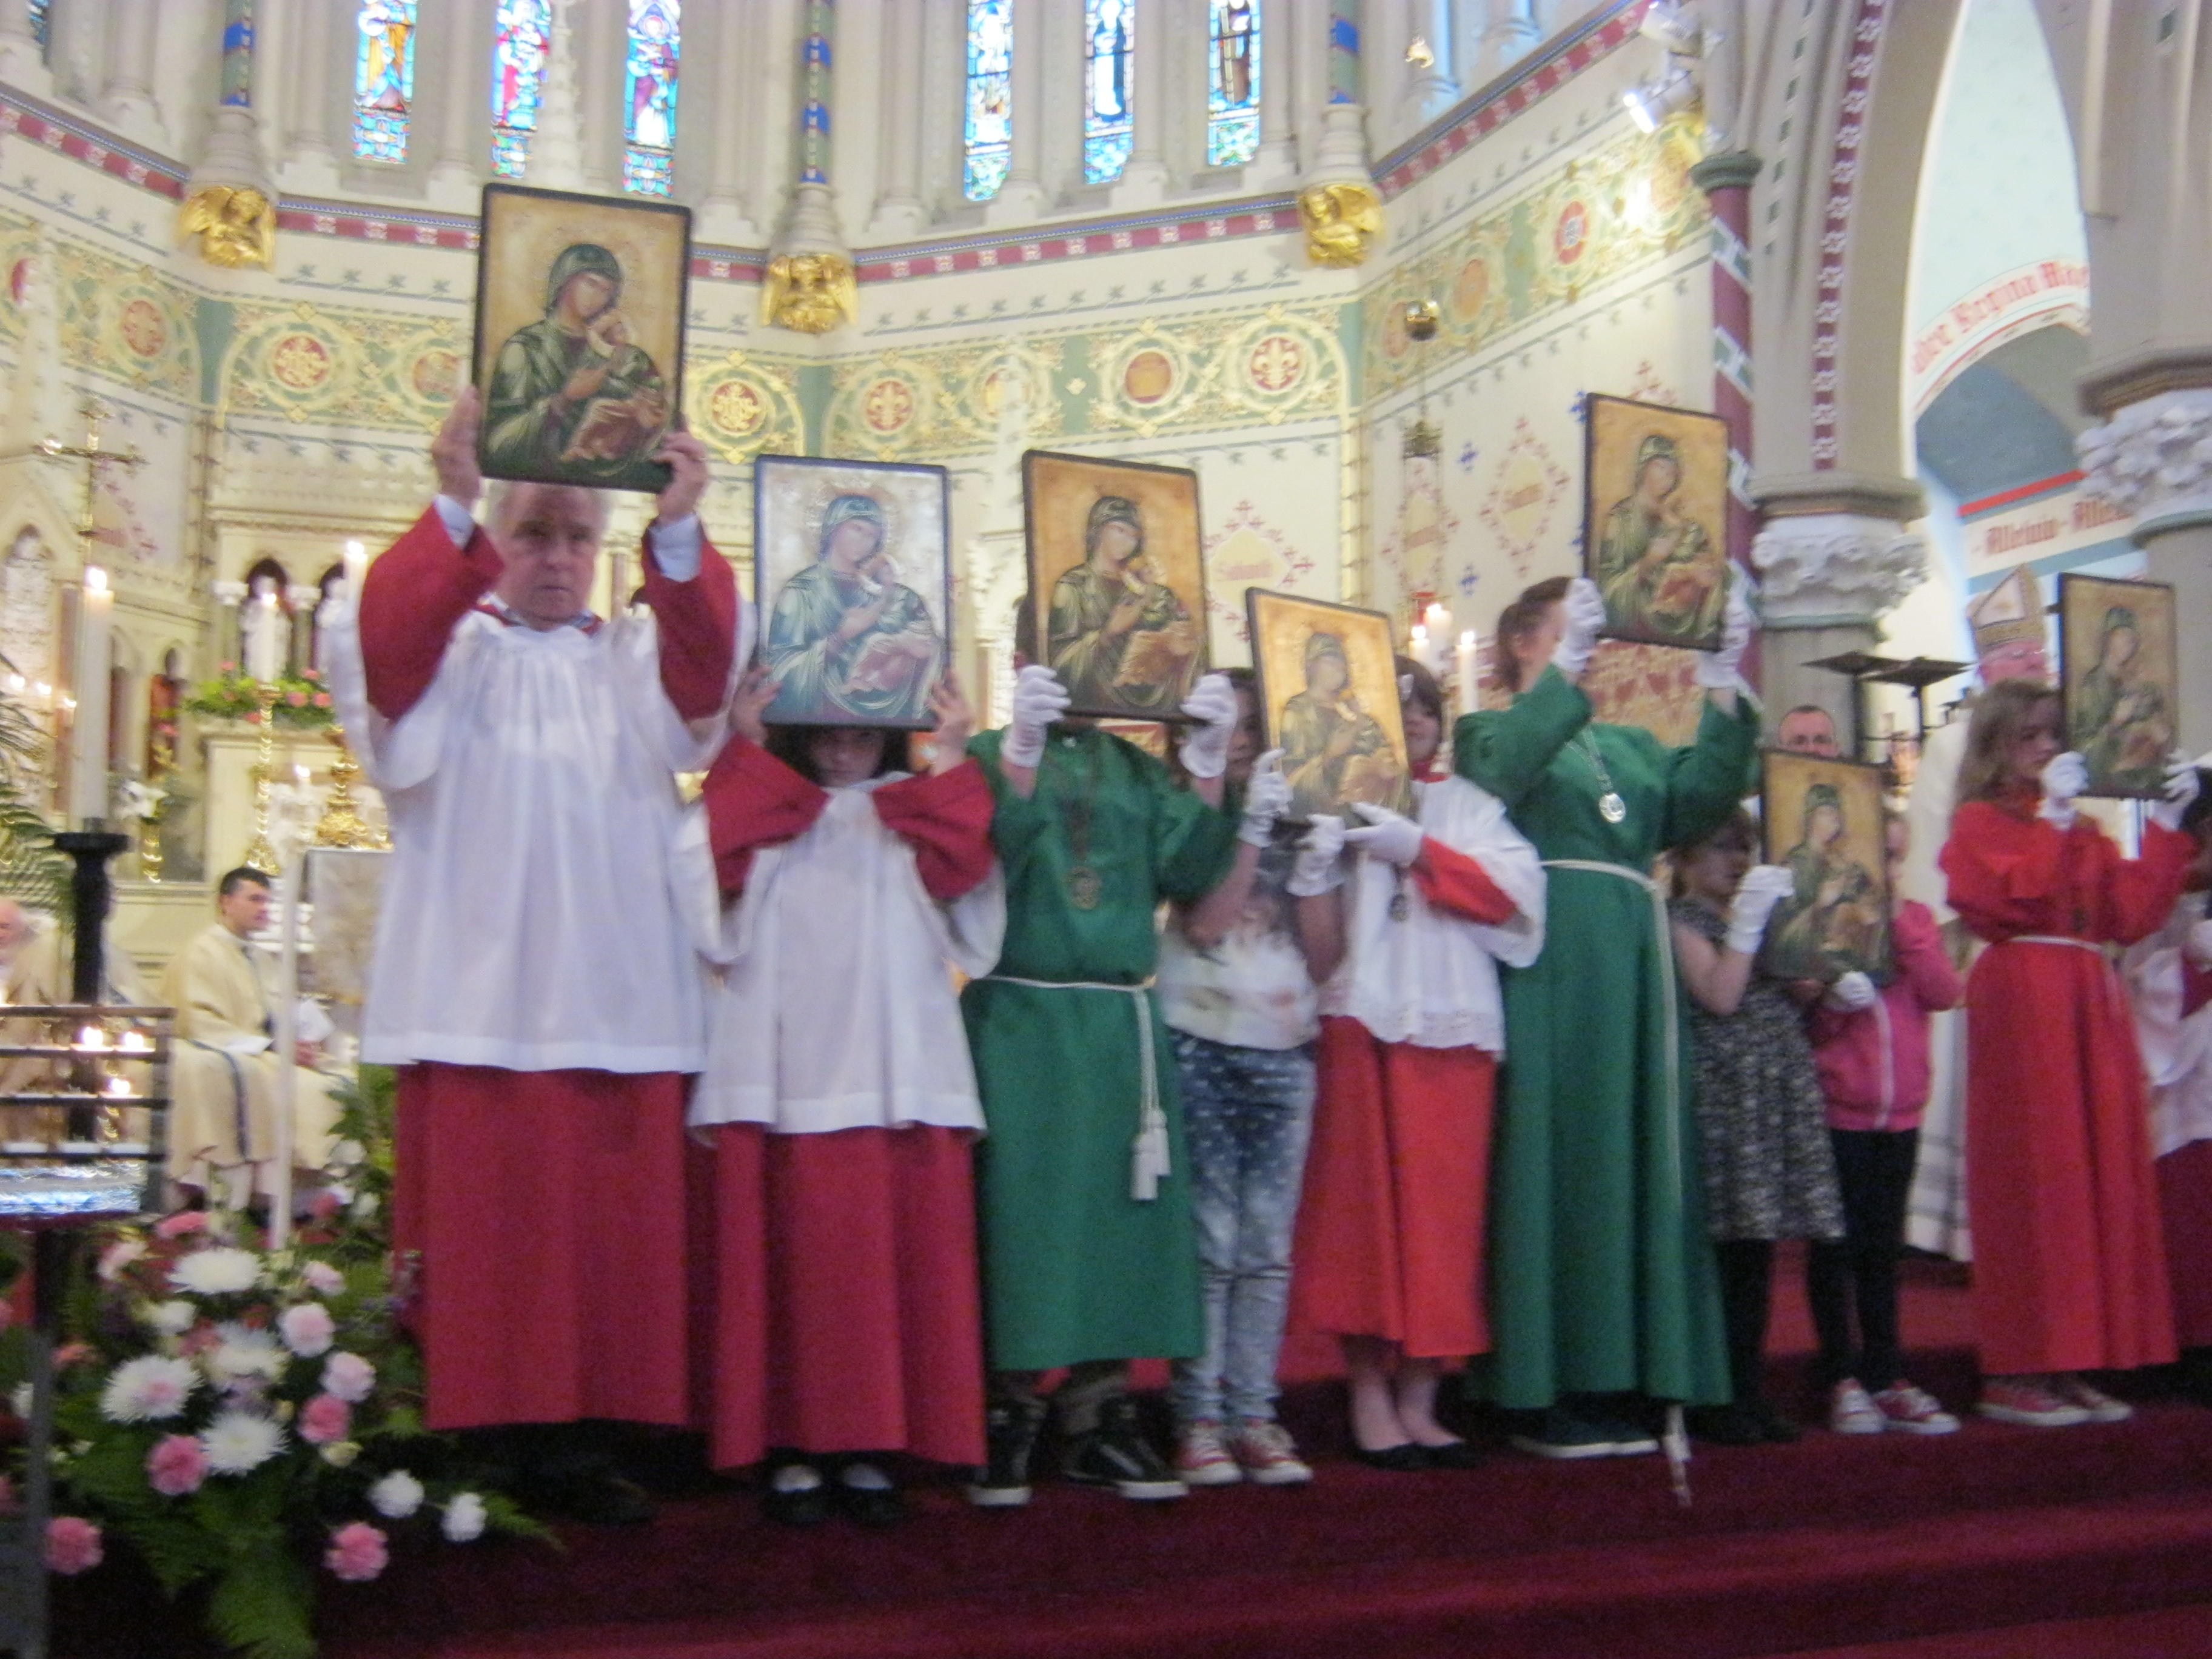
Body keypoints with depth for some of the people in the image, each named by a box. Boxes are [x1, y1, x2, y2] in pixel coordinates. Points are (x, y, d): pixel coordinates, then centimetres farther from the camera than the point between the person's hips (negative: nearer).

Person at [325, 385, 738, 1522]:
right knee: (480, 1223, -4)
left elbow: (708, 665, -6)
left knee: (611, 1225, 1)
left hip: (615, 996, 2)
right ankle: (472, 1438, 3)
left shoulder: (636, 660, 16)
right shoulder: (448, 651, 11)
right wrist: (451, 509, -28)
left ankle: (576, 1438, 9)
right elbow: (383, 639, -13)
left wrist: (678, 534, -25)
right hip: (476, 994, -2)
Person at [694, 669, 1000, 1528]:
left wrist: (950, 758, -8)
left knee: (891, 1255, -1)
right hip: (783, 1069, -1)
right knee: (790, 1254, -4)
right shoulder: (762, 806, 12)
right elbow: (720, 864, -8)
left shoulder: (913, 812, 17)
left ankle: (868, 1447, 6)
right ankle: (792, 1445, 2)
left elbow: (954, 872, -3)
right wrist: (747, 749, -10)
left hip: (893, 1069, 2)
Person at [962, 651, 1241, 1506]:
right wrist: (1023, 746, -21)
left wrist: (1207, 759, -6)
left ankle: (1099, 1413, 13)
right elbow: (984, 859, -14)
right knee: (1017, 1206, -4)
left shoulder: (1138, 770, 15)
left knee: (1121, 1210, 4)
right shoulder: (992, 754, 5)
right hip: (1018, 1020, -4)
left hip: (1122, 1027, 4)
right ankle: (1006, 1411, 6)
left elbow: (1186, 872, 1)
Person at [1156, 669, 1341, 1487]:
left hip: (1284, 1056, 4)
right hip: (1200, 1051, -4)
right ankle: (1198, 1418, 2)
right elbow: (1201, 922, -13)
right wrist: (1252, 826, -14)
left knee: (1269, 1250, 5)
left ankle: (1253, 1414, 11)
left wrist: (1317, 860, -6)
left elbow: (1324, 957, 6)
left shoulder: (1300, 823, 11)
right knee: (1209, 1244, -5)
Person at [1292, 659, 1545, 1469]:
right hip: (1360, 1018, -2)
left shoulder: (1469, 803, 16)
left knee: (1441, 1213, 2)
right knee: (1362, 1203, -2)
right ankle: (1370, 1400, 5)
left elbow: (1516, 888, 0)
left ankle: (1418, 1402, 10)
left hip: (1451, 1028, 2)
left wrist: (1417, 847, -9)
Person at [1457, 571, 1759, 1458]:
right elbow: (1501, 770, -18)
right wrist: (1565, 666, -23)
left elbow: (1699, 796, 4)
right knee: (1554, 1162, -7)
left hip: (1634, 967, 6)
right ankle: (1545, 1394, -2)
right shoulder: (1491, 731, 7)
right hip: (1547, 967, -6)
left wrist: (1722, 691, -4)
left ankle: (1616, 1379, 12)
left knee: (1634, 1166, 5)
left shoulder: (1628, 744, 23)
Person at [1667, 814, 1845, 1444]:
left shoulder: (1765, 912, 20)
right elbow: (1720, 996, -14)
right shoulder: (1682, 918, -1)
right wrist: (1747, 921, -14)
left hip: (1779, 1089, 7)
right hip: (1723, 1091, -6)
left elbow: (1789, 996, 19)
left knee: (1759, 1250, 6)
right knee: (1724, 1245, -8)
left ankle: (1750, 1388, 11)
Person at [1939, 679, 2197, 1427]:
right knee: (2032, 1182, -7)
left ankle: (2068, 1363, 9)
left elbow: (2131, 912, 7)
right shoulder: (1979, 823, 3)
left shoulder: (2083, 828, 19)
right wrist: (2052, 814, -10)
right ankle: (2014, 1374, -3)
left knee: (2100, 1178, 4)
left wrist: (2167, 823, 5)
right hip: (2022, 1001, -6)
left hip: (2092, 1005, 7)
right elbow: (2021, 898, -15)